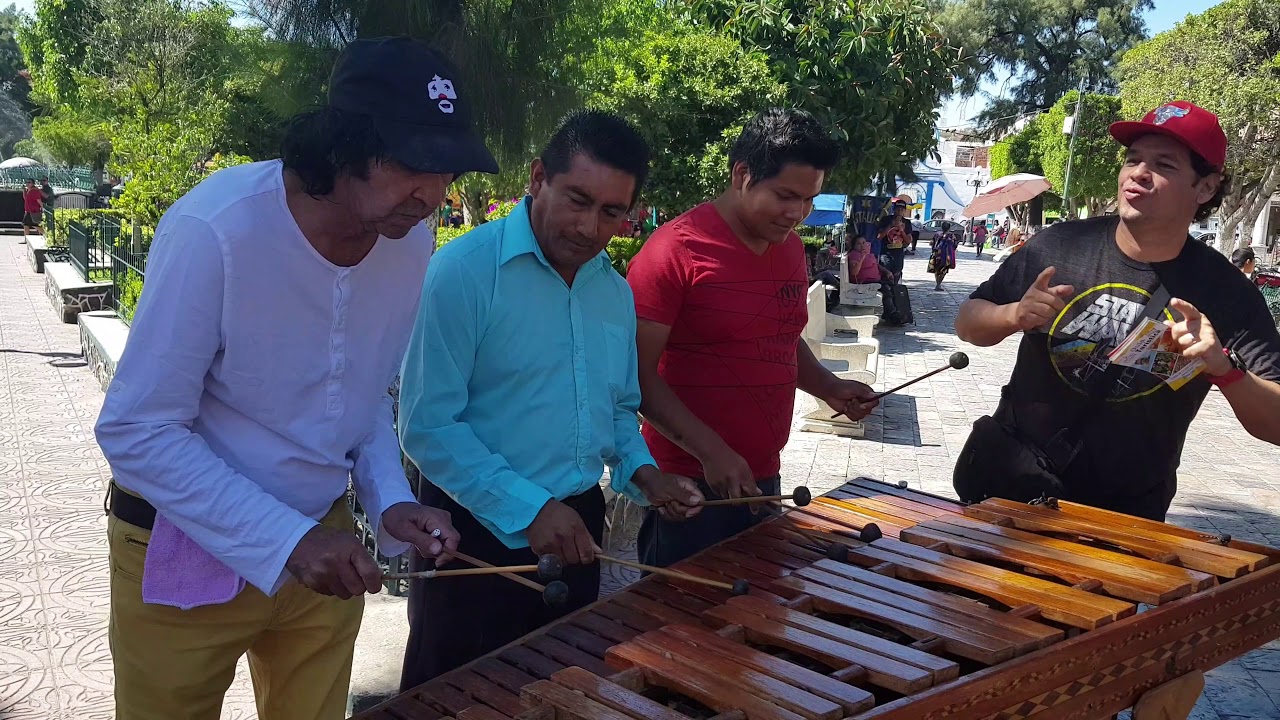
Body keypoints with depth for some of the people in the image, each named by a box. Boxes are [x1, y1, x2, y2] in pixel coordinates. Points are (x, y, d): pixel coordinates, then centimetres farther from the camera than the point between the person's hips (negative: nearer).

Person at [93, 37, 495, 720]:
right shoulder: (213, 230, -27)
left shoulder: (411, 238, -9)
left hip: (322, 539, 5)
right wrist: (287, 542, -27)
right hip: (181, 548, -4)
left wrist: (390, 501, -9)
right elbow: (136, 432, -22)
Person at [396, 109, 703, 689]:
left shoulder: (616, 293, 6)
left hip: (577, 528, 6)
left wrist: (640, 471, -2)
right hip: (477, 532, -6)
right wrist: (528, 508, -23)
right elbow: (428, 423, -19)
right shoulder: (464, 271, -16)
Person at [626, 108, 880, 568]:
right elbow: (637, 372, -16)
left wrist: (829, 388, 4)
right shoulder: (676, 249, -14)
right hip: (689, 486, -7)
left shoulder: (791, 250, 8)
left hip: (763, 479, 7)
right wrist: (711, 451, -22)